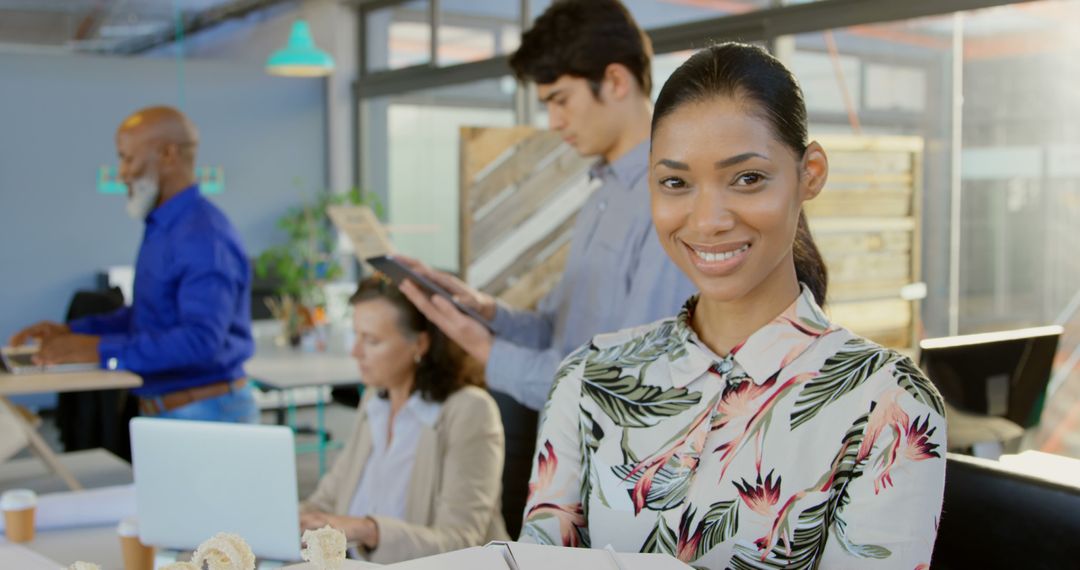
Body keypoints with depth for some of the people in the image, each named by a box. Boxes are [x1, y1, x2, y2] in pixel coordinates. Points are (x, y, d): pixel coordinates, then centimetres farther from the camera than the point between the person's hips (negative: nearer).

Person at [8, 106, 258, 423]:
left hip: (206, 414, -8)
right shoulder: (162, 228, 13)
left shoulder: (203, 235, -19)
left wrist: (102, 350, -25)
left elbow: (203, 340, -28)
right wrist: (73, 332, 12)